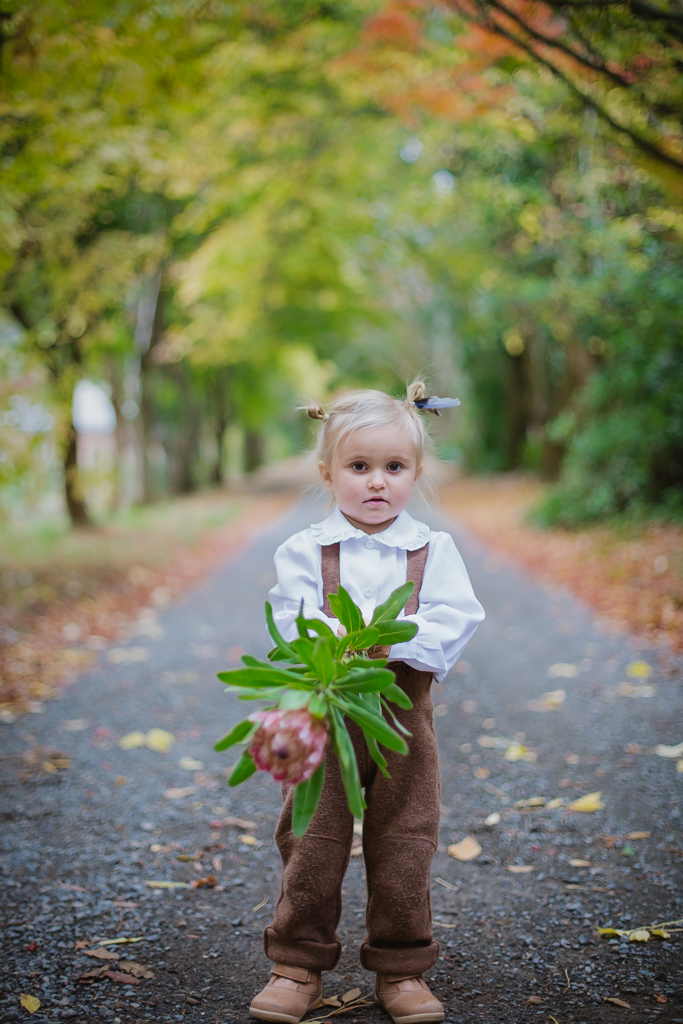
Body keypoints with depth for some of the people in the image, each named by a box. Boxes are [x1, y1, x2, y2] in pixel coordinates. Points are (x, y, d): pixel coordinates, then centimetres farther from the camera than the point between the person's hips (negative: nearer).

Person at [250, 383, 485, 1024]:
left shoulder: (434, 550, 2)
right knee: (312, 843, 5)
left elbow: (455, 622, -8)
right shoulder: (303, 551, -1)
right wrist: (338, 640, -27)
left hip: (404, 716, 1)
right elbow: (292, 623, -8)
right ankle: (298, 965, 22)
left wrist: (396, 640, -24)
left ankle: (401, 969, 24)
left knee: (403, 845, 7)